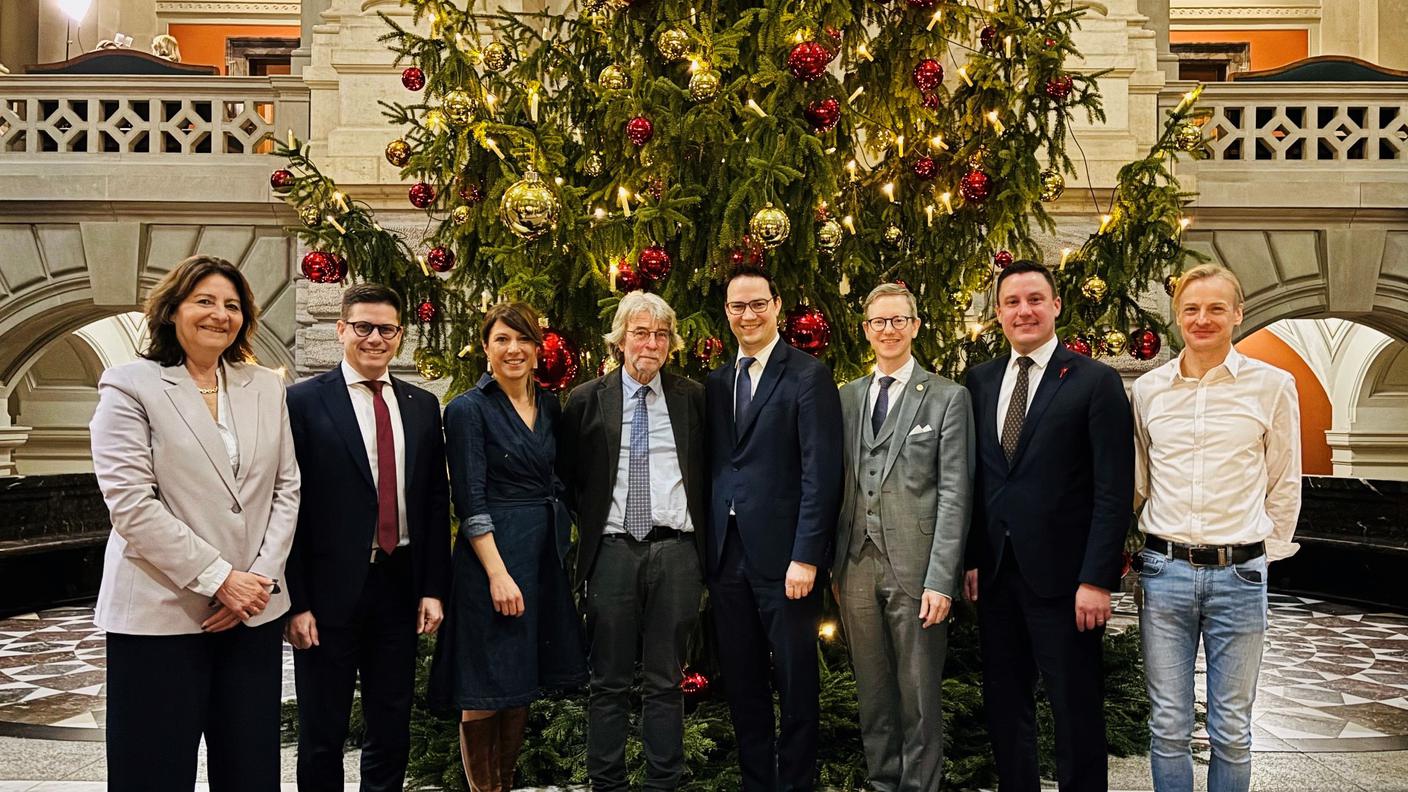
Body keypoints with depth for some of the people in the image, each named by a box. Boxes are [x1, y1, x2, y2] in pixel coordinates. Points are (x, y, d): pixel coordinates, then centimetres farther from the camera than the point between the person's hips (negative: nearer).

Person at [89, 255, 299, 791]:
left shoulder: (267, 387, 11)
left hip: (254, 611, 4)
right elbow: (130, 503, -11)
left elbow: (286, 488, 8)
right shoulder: (130, 386, -3)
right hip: (161, 613, -4)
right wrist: (219, 578, -13)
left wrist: (262, 578, -4)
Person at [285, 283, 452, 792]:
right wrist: (296, 603, -10)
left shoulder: (423, 406, 8)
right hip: (330, 591, -3)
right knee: (322, 733, 11)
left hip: (400, 588, 4)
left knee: (393, 730, 15)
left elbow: (436, 502, 9)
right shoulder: (304, 402, -5)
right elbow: (288, 507, -7)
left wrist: (433, 589, 4)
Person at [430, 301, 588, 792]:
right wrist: (498, 572, -18)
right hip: (493, 553, -6)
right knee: (485, 689, 2)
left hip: (546, 552, 7)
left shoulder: (550, 406, 10)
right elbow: (470, 501, -13)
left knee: (522, 682, 15)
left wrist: (563, 542, 5)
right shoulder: (469, 409, -8)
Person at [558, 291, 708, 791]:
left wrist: (704, 538, 6)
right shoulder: (586, 401, 5)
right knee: (609, 683, 6)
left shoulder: (693, 398, 7)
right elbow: (568, 477, 11)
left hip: (676, 551, 1)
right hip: (612, 551, 0)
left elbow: (709, 474, 12)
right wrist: (592, 521, 5)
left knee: (665, 682, 7)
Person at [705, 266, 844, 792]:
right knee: (741, 683, 14)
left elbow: (821, 473, -12)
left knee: (795, 683, 7)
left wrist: (805, 556, -17)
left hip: (784, 556, -5)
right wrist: (706, 548, 3)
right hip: (727, 555, 5)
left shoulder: (808, 375, -5)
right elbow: (713, 469, 11)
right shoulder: (715, 384, 13)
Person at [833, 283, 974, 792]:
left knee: (920, 693, 4)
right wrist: (835, 564, 7)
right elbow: (839, 485, 13)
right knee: (873, 692, 13)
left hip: (915, 565, -4)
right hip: (857, 564, 4)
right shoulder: (846, 398, 12)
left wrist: (940, 579, -12)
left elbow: (954, 494, -6)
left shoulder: (948, 397, -1)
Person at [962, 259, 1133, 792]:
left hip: (1062, 574, -5)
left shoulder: (1096, 382, -6)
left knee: (1076, 712, 7)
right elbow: (976, 479, 11)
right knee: (1004, 707, 15)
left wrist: (1096, 578, -14)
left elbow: (1113, 491, -9)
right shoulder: (980, 381, 9)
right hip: (995, 572, 5)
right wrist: (973, 558, 5)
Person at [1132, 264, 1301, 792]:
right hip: (1164, 570, 1)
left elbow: (1284, 485, 7)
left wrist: (1267, 556, 7)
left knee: (1231, 732, 9)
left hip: (1239, 573, -1)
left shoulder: (1273, 385, 0)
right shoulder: (1147, 390, 5)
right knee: (1168, 728, 8)